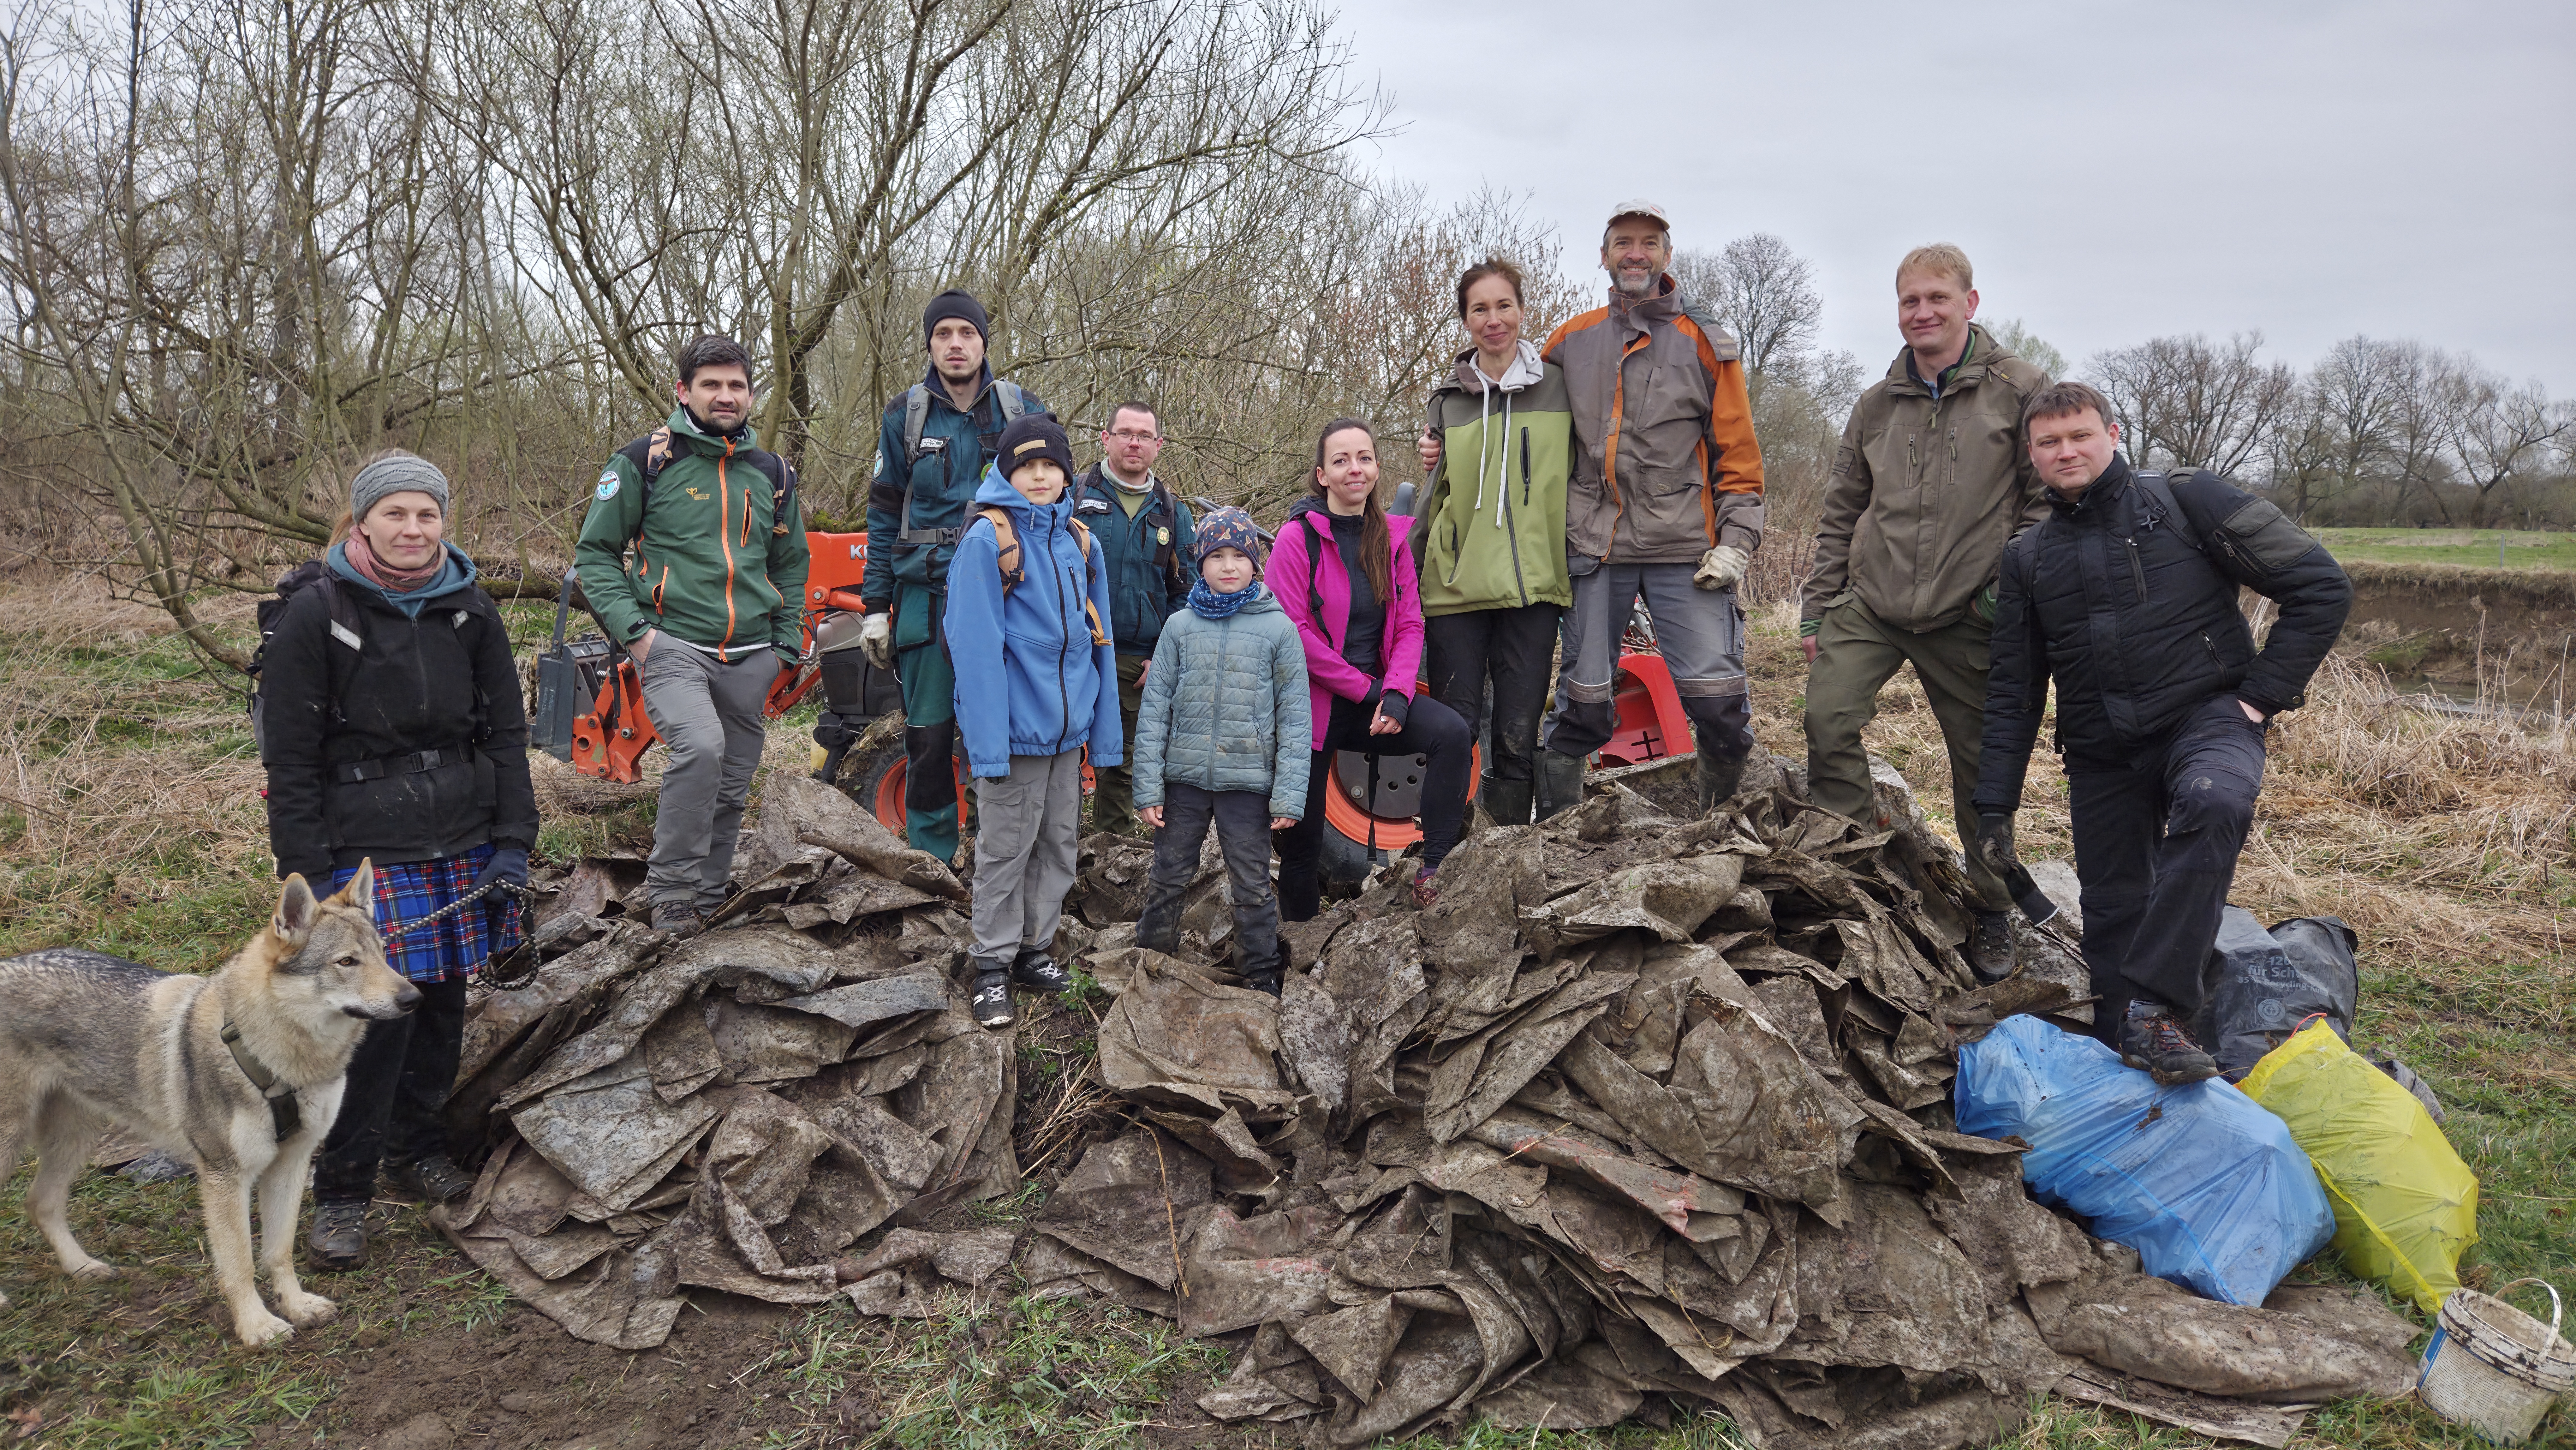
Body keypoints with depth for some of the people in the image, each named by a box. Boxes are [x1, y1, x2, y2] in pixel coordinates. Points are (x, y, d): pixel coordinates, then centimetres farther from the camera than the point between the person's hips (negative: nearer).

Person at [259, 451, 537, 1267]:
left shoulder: (470, 611, 5)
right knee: (376, 1016, -6)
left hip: (463, 846, 4)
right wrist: (308, 872, -8)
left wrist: (513, 843, 2)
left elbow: (506, 732, 8)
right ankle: (342, 1191, 10)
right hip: (366, 850, -4)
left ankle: (417, 1150, 32)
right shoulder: (317, 614, -6)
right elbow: (289, 757, -5)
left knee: (442, 1007, 12)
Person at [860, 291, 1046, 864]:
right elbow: (884, 516, 9)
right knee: (928, 736, 3)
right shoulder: (906, 415, 8)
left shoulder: (1023, 409, 7)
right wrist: (875, 608, 3)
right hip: (927, 596, 0)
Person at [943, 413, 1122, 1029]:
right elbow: (976, 647, -15)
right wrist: (987, 743, -20)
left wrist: (1105, 730, 7)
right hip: (1015, 728, -6)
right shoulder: (987, 540, -10)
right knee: (1005, 850, 3)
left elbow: (1097, 639, 11)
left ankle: (1035, 949, 29)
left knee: (1059, 844, 14)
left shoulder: (1080, 541, 9)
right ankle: (993, 965, 16)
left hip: (1068, 726, 6)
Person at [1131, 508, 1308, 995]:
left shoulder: (1278, 627, -2)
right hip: (1184, 777, 2)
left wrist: (1289, 794, -7)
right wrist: (1148, 786, -3)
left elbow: (1295, 717, -2)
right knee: (1169, 877, 14)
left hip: (1248, 780, -1)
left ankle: (1263, 977, 24)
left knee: (1252, 887, 9)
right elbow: (1154, 709, 2)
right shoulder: (1181, 626, 2)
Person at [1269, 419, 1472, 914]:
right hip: (1313, 704, -4)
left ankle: (1433, 873, -16)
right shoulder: (1298, 537, -9)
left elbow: (1410, 624, 3)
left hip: (1375, 697, 4)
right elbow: (1291, 631, -16)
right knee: (1302, 838, 3)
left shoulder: (1392, 537, 6)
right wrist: (1366, 688, -15)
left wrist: (1397, 694, -15)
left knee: (1453, 733, -23)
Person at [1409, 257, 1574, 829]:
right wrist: (1430, 465, 2)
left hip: (1532, 584, -1)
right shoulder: (1447, 400, 11)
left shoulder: (1559, 386, 7)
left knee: (1518, 735, 0)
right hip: (1456, 586, 1)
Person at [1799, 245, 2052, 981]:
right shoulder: (1877, 404, 11)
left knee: (1982, 761, 6)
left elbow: (2047, 498, 0)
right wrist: (1817, 609, 11)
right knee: (1828, 718, -18)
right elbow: (1840, 514, 15)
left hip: (1967, 615, -2)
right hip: (1869, 603, 3)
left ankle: (1991, 912, 24)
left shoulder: (2019, 388, 1)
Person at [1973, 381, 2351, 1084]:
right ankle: (2125, 1061, 22)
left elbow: (2320, 586, -1)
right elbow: (2013, 694, 14)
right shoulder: (2028, 558, 12)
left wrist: (2262, 693, -7)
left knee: (2213, 803, -36)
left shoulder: (2186, 499, 0)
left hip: (2205, 718, -4)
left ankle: (2158, 1007, -34)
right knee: (2112, 914, 4)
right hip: (2101, 755, 4)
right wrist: (1994, 807, 8)